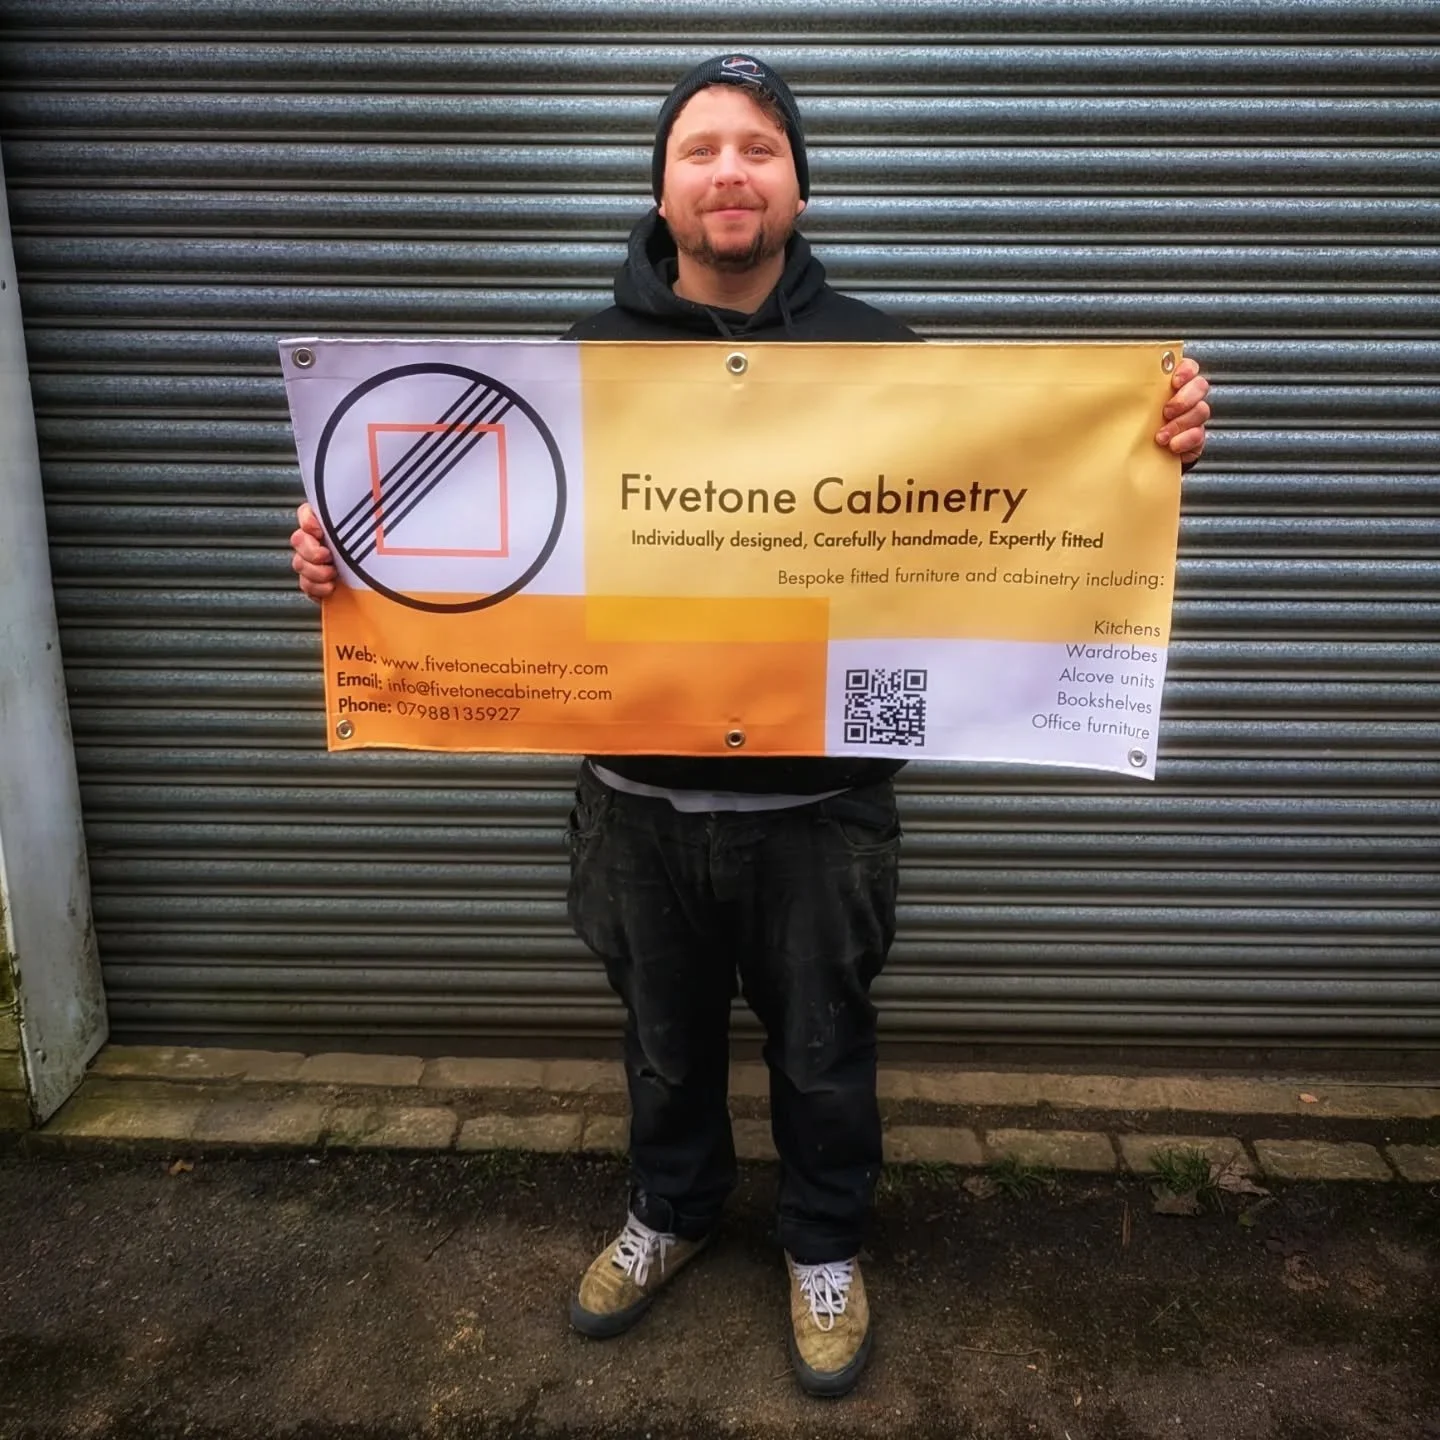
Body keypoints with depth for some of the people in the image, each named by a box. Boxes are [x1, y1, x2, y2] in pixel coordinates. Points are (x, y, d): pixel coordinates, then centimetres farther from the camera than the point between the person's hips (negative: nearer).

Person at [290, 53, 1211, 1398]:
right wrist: (347, 545, -17)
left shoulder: (877, 352, -4)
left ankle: (823, 1248, 45)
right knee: (665, 1039, 23)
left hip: (818, 795, -1)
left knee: (822, 1049, 18)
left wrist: (1147, 444, -22)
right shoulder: (590, 355, 0)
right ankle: (670, 1211, 51)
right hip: (642, 792, 2)